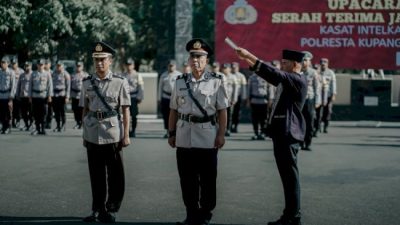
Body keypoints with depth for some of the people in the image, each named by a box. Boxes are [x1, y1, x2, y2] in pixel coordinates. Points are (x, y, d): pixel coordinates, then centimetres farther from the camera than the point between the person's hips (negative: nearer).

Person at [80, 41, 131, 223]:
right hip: (93, 135, 3)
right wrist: (84, 134, 11)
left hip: (113, 134, -2)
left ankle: (111, 210, 17)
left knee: (115, 175, 4)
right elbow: (85, 110, 11)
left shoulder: (120, 82, -3)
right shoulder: (87, 83, 6)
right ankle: (97, 210, 21)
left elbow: (125, 110, -3)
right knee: (96, 175, 9)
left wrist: (126, 135, -6)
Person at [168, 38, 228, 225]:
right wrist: (171, 133, 8)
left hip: (207, 137, -3)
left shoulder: (216, 82, -1)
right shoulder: (180, 82, 8)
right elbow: (174, 110, 12)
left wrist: (221, 135, -8)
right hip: (184, 137, 3)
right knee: (187, 179, 8)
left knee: (207, 179, 5)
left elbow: (222, 111, -2)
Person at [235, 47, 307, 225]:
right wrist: (248, 60, 8)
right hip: (282, 134, 10)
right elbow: (271, 76, 19)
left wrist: (249, 56, -25)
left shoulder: (299, 80, -12)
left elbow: (274, 73, -23)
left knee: (290, 176, -5)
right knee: (287, 176, 14)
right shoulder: (287, 80, 17)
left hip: (288, 135, -10)